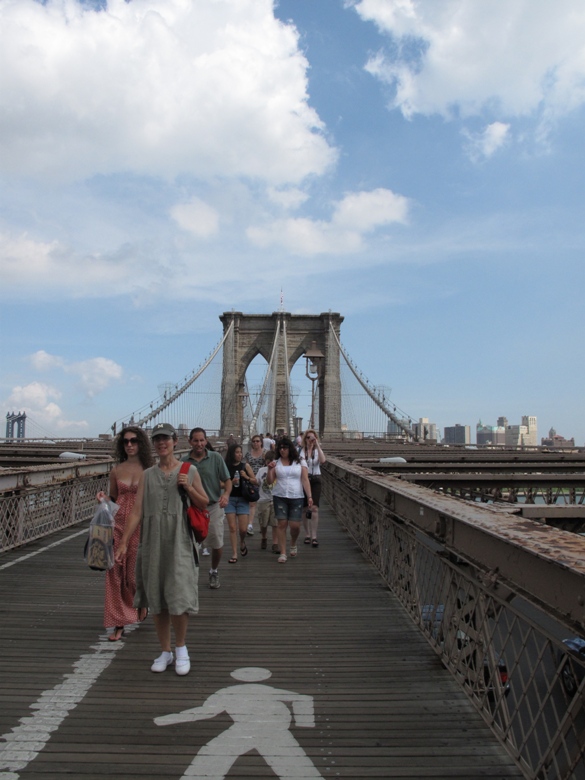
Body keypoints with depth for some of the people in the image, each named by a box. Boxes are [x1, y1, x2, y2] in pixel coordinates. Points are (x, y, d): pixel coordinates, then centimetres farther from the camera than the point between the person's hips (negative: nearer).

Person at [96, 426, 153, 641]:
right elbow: (113, 499, 15)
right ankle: (119, 623, 14)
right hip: (117, 524, 3)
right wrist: (103, 498, -5)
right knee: (115, 572, 3)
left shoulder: (149, 471, -2)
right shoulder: (116, 471, 6)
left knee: (135, 573, 3)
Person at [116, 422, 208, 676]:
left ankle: (181, 647, 18)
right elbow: (136, 511, 2)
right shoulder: (147, 475, 7)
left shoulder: (189, 471, 3)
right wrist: (123, 543, -5)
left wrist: (188, 488, -9)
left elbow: (204, 503, 8)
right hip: (152, 543, 3)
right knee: (156, 600, 9)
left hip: (179, 543, -2)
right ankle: (165, 652, 25)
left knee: (178, 597, -7)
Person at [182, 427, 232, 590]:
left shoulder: (216, 458, -5)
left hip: (214, 506, 0)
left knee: (217, 544, 5)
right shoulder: (184, 461, -2)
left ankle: (214, 571, 32)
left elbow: (227, 480, -3)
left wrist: (226, 494, -22)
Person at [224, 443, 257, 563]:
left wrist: (247, 477, -13)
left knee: (243, 529, -2)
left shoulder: (245, 466, 1)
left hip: (243, 499, 0)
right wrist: (231, 483, -16)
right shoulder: (226, 467, -1)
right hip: (230, 499, 0)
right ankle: (234, 554, 7)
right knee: (232, 528, -2)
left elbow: (255, 482, 4)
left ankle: (242, 543, 30)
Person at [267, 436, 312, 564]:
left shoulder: (300, 461, 3)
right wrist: (270, 470, -11)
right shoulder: (276, 463, 7)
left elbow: (305, 480, 0)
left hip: (296, 497, -1)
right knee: (282, 524, -3)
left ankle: (293, 545, 29)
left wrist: (309, 496, -7)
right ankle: (283, 553, 7)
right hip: (280, 497, 1)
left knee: (295, 525, -2)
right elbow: (270, 481, 5)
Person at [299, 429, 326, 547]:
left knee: (314, 508, -10)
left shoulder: (318, 450, 5)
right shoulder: (300, 451, 3)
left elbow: (323, 460, -17)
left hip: (315, 481, 0)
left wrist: (317, 445, -17)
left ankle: (314, 536, -8)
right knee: (305, 509, 6)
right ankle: (307, 535, 19)